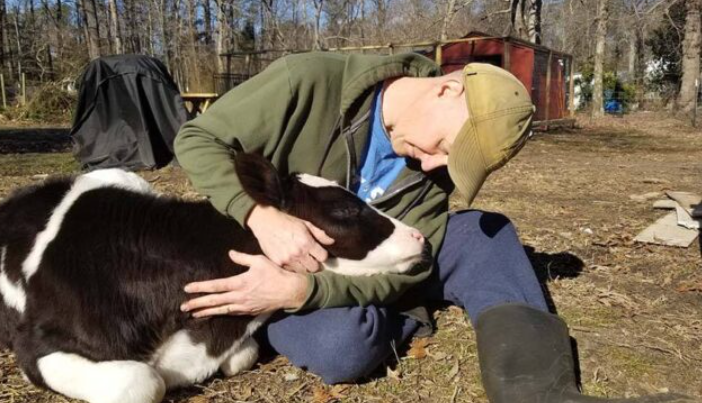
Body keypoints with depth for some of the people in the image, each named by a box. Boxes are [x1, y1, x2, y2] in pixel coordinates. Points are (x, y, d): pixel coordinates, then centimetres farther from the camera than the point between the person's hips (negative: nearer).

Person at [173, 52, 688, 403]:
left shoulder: (430, 165, -11)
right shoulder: (309, 81, -24)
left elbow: (408, 264, -18)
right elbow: (198, 139, -16)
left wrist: (304, 288, -35)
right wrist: (261, 215, -33)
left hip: (365, 270, 4)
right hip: (273, 264, -3)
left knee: (483, 233, -16)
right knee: (343, 344, -36)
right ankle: (400, 319, -5)